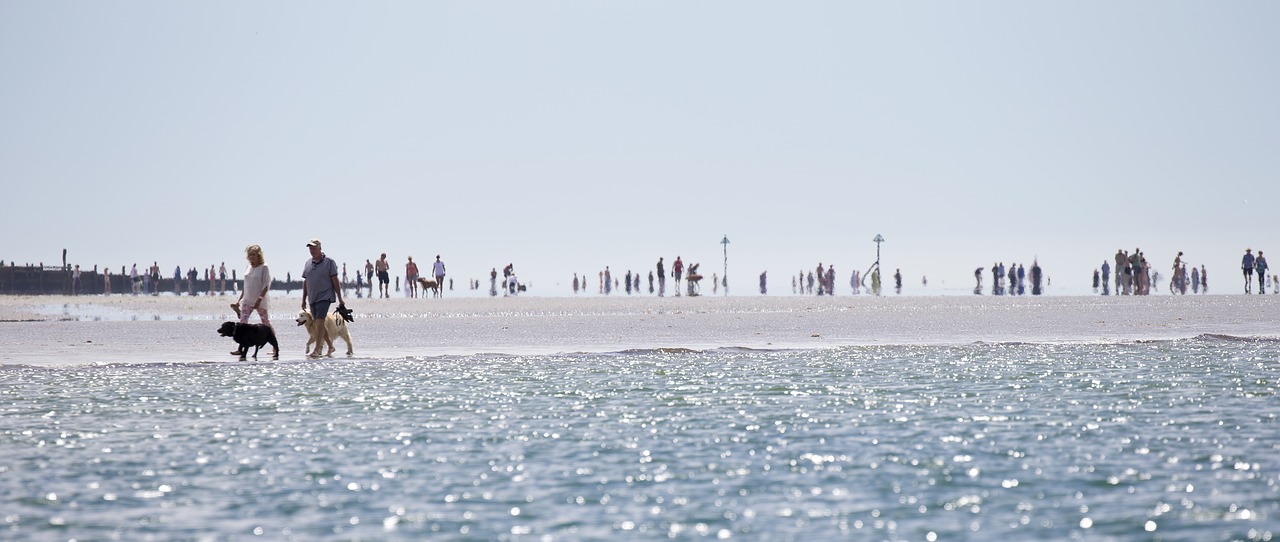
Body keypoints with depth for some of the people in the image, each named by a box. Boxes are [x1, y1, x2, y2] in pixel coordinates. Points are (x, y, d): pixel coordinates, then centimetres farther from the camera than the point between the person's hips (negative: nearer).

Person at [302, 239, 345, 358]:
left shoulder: (329, 262, -4)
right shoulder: (308, 263, 12)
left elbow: (335, 281, -5)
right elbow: (305, 282, 18)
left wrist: (340, 299, -7)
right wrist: (304, 299, 16)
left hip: (325, 296, -7)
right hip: (312, 298, 7)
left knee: (320, 321, -18)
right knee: (317, 323, 11)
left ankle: (317, 350, -22)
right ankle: (330, 346, 25)